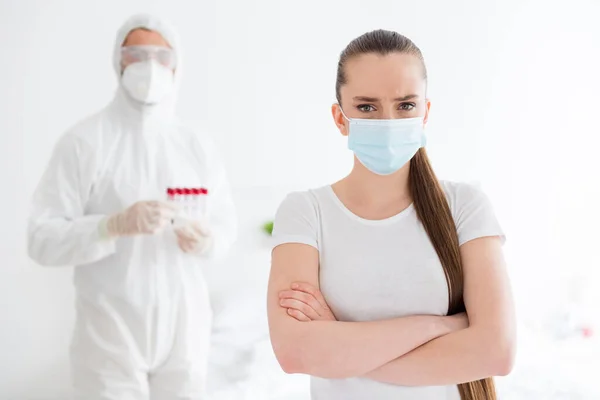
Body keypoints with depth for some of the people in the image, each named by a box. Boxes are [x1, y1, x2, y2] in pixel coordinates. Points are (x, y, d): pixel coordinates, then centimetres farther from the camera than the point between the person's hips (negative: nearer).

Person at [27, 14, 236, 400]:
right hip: (112, 335, -4)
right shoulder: (84, 141, -10)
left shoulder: (199, 146, 4)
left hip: (185, 329, 4)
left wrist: (206, 239, -12)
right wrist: (114, 225, -28)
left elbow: (226, 224, 10)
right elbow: (42, 239, -13)